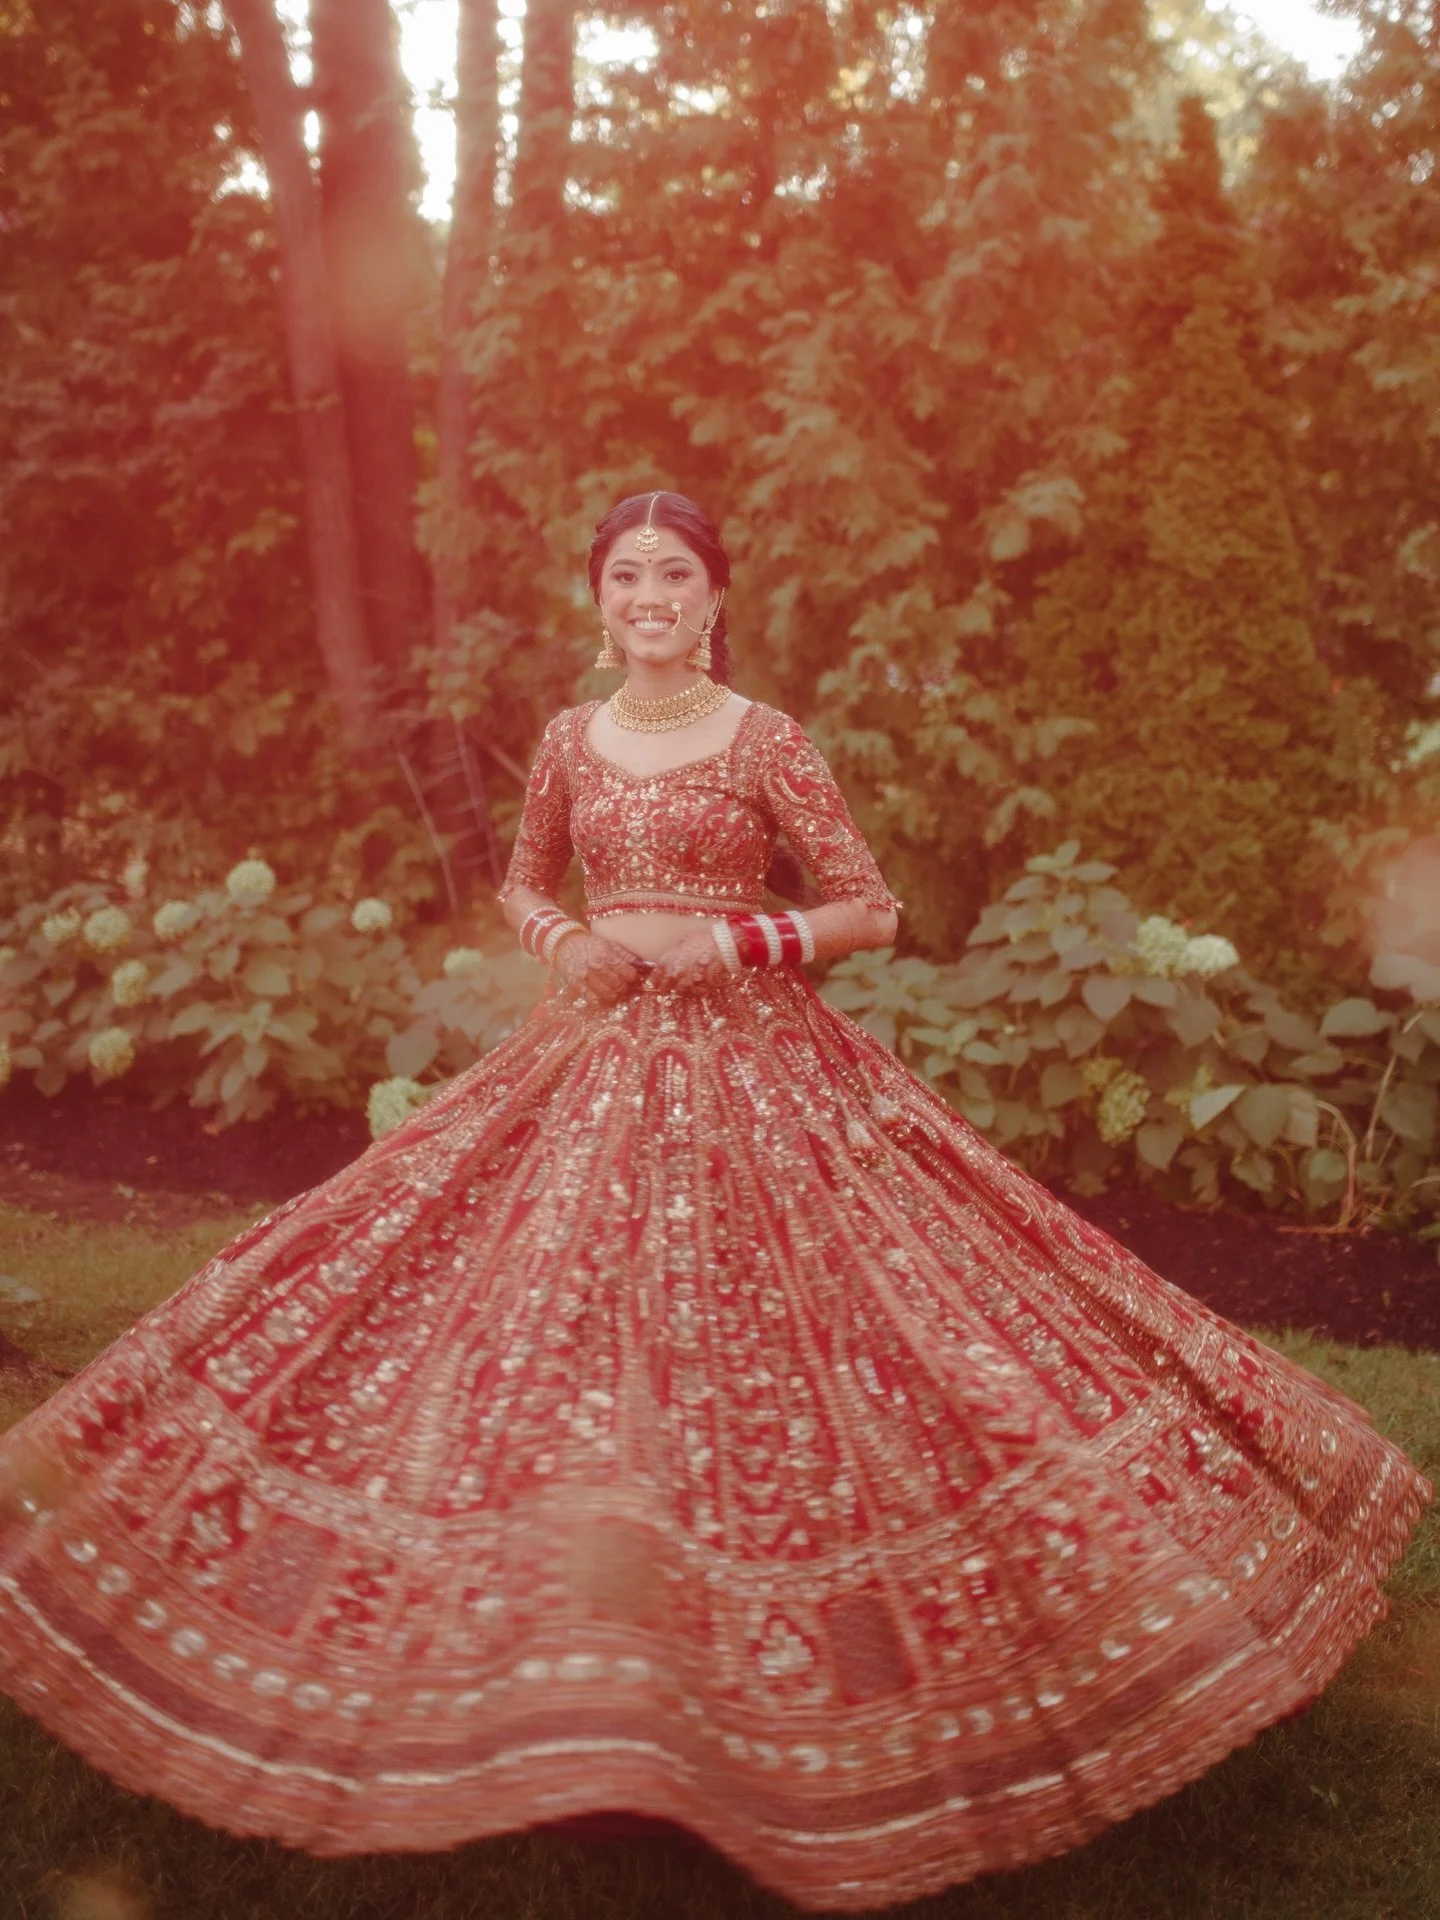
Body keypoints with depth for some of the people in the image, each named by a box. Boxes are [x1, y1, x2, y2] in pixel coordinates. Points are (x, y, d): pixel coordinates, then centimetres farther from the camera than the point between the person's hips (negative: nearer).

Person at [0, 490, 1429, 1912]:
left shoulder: (764, 741, -3)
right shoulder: (572, 739, 8)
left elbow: (872, 909, -2)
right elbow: (523, 884, 20)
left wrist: (733, 940, -14)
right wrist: (565, 942, -1)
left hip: (749, 1063, -3)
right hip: (597, 1059, 4)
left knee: (747, 1328, -4)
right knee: (572, 1324, 2)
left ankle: (758, 1646, 13)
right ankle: (587, 1649, 18)